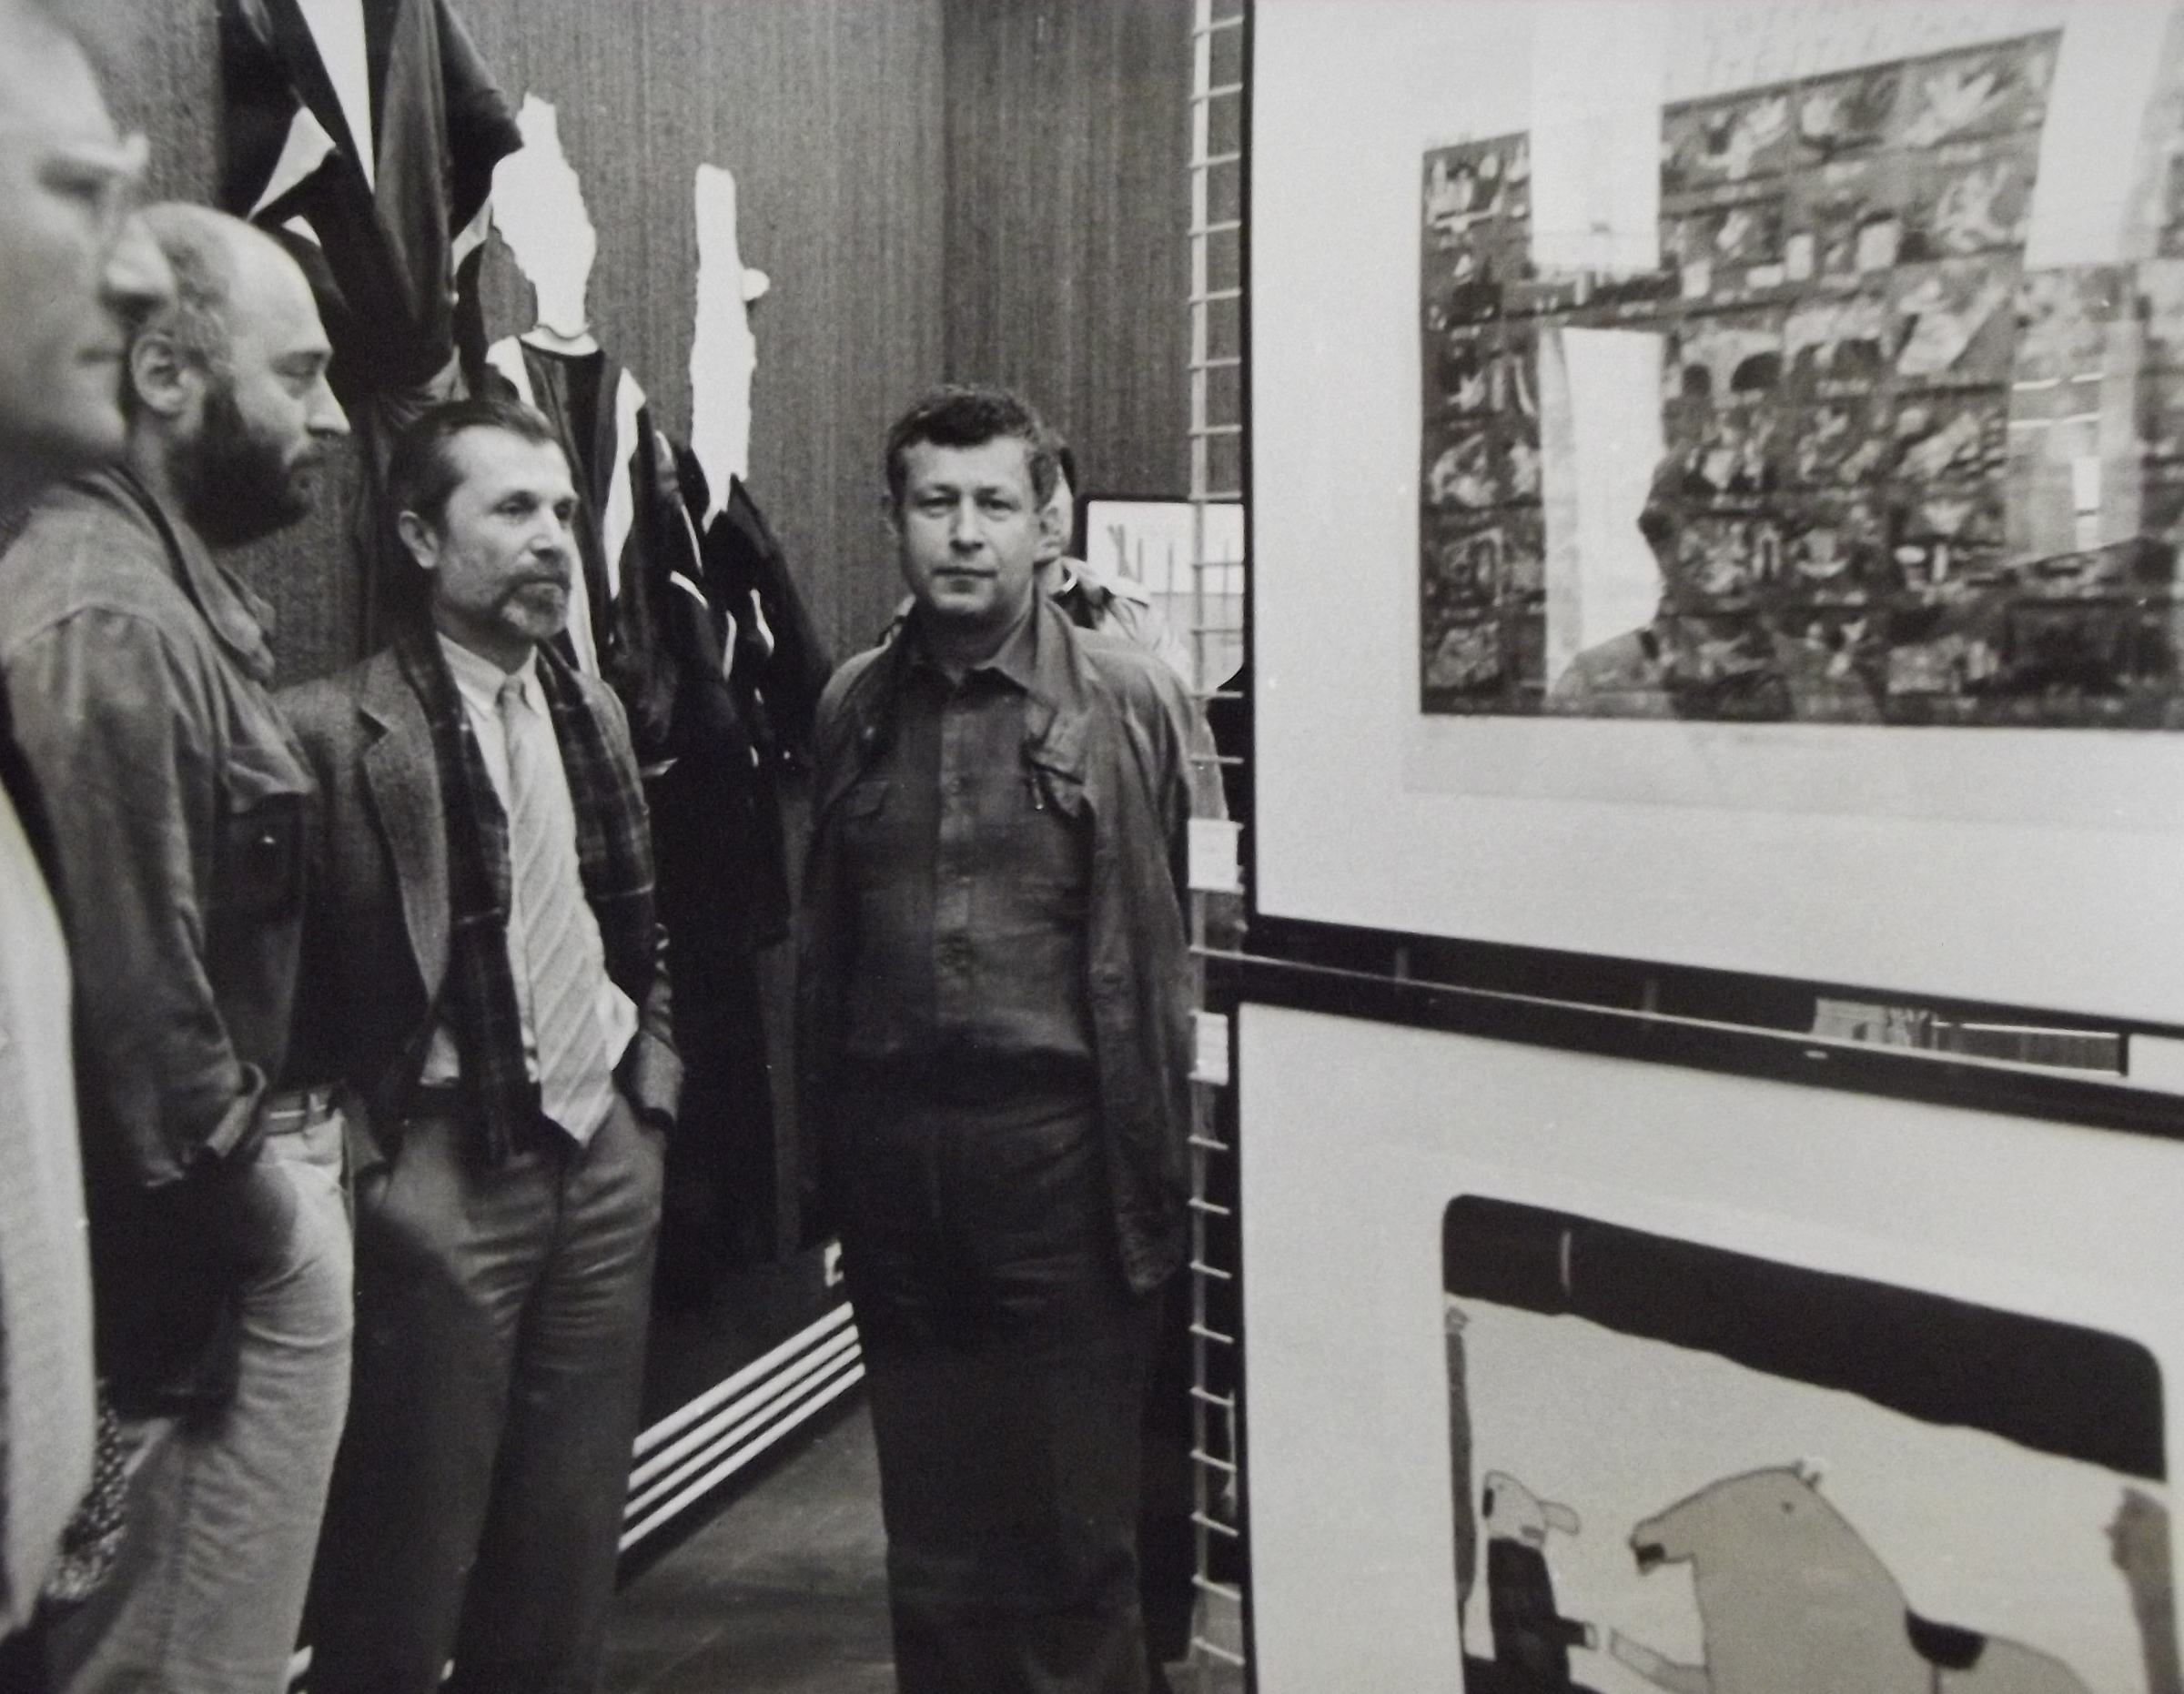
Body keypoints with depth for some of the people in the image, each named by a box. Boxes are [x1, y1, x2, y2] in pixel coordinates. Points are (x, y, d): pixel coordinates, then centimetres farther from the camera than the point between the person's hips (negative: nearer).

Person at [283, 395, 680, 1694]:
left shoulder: (594, 711, 10)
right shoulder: (338, 730, -12)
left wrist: (650, 1082, 8)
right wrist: (370, 1146, -11)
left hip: (607, 1156, 6)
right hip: (444, 1173, -6)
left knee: (571, 1554, 17)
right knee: (407, 1569, 8)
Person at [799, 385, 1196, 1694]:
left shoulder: (1130, 701, -4)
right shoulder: (855, 705, 9)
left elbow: (1165, 949, -4)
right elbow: (824, 941, 11)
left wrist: (1152, 1168, -7)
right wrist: (824, 1151, 9)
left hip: (1055, 1138, -4)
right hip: (892, 1143, 4)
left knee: (1077, 1529, 5)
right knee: (927, 1522, 16)